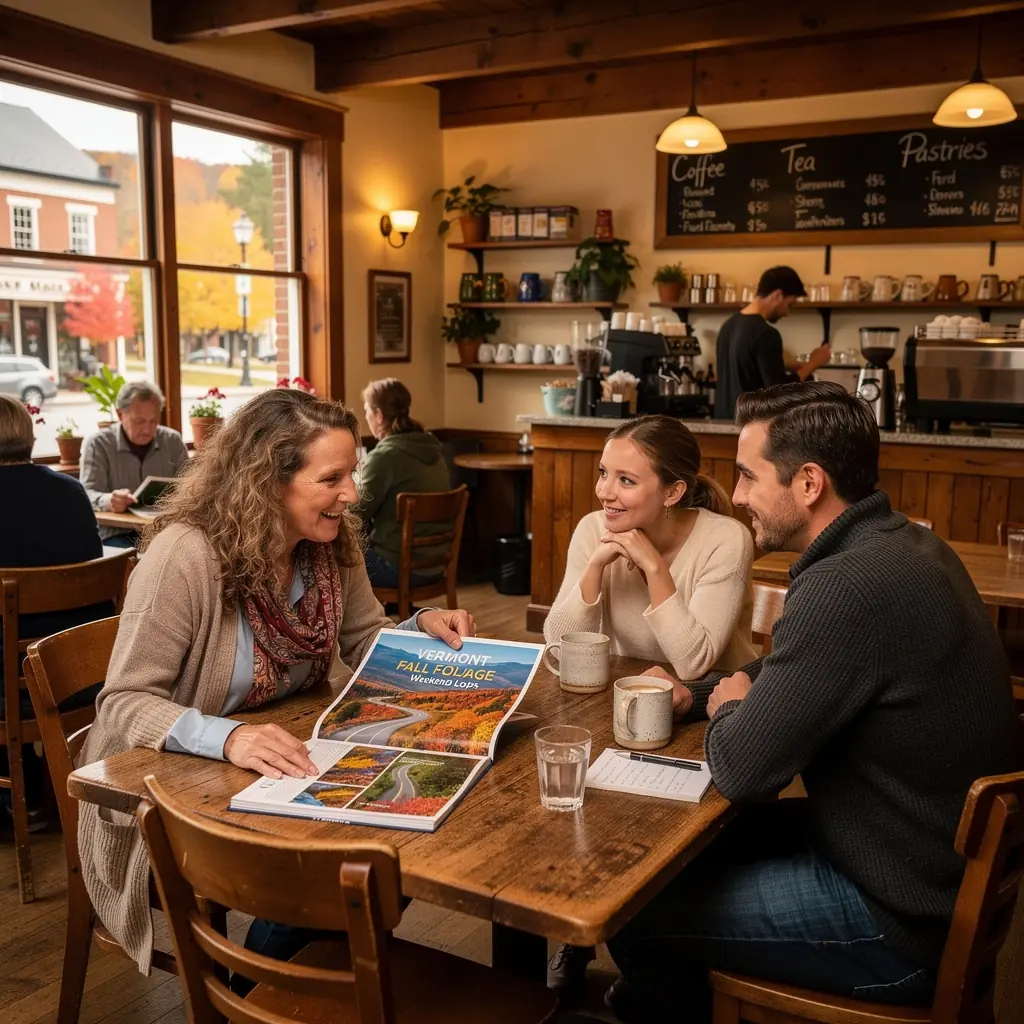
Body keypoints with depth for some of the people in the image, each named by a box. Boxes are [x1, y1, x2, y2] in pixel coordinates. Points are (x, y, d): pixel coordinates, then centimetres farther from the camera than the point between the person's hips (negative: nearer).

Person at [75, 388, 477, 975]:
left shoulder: (332, 543, -5)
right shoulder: (185, 554, -25)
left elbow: (366, 643, 9)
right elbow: (124, 703, -24)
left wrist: (423, 627, -13)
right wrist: (226, 736, -42)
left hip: (282, 766, 6)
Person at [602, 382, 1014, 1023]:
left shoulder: (851, 586, -31)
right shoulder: (901, 546, 1)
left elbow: (739, 769, -24)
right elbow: (797, 677, 15)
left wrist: (729, 707, -3)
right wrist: (694, 692, 2)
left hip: (902, 921, -9)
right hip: (933, 863, 9)